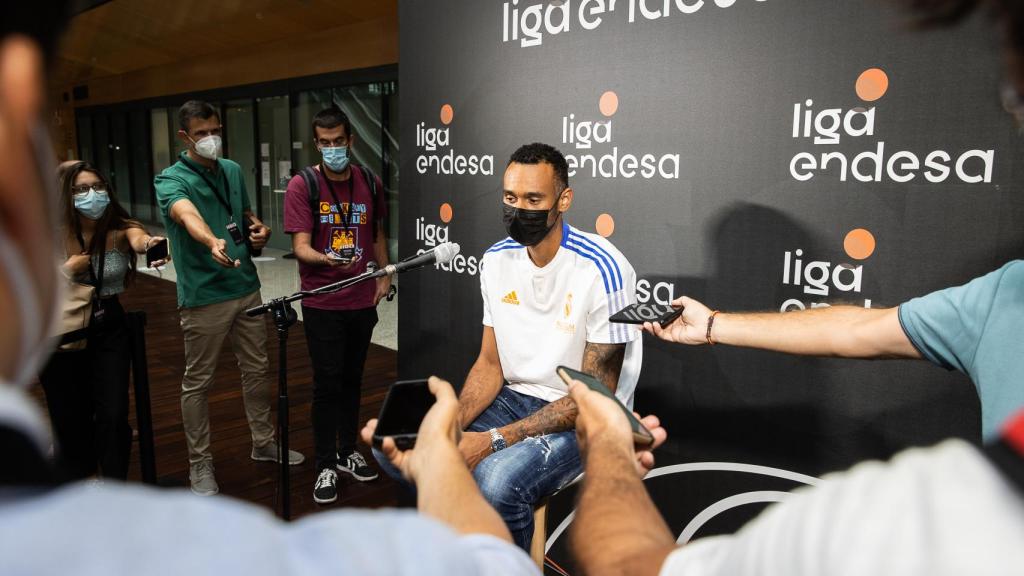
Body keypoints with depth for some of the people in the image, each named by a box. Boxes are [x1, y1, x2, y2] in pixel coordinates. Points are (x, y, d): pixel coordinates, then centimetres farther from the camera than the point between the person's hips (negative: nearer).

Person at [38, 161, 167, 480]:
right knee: (71, 421, 9)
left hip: (109, 329, 0)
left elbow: (138, 239, -36)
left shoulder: (119, 230, -12)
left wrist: (150, 243, -58)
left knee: (113, 416, -8)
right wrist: (66, 271, -23)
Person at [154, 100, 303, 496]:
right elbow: (187, 214, -35)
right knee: (197, 382, 6)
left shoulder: (233, 170, 8)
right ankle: (199, 463, 21)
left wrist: (259, 230, -1)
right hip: (203, 296, -6)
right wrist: (213, 242, -56)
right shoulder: (171, 180, -12)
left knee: (256, 369, 16)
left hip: (246, 288, 6)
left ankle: (264, 442, 34)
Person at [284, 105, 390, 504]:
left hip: (362, 301, 4)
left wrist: (384, 276, 9)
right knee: (327, 384, 1)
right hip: (322, 304, -4)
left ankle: (348, 452, 31)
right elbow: (300, 246, -14)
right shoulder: (302, 185, -8)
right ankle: (326, 466, 16)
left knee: (352, 379, 15)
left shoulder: (370, 183, 5)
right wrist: (328, 259, -33)